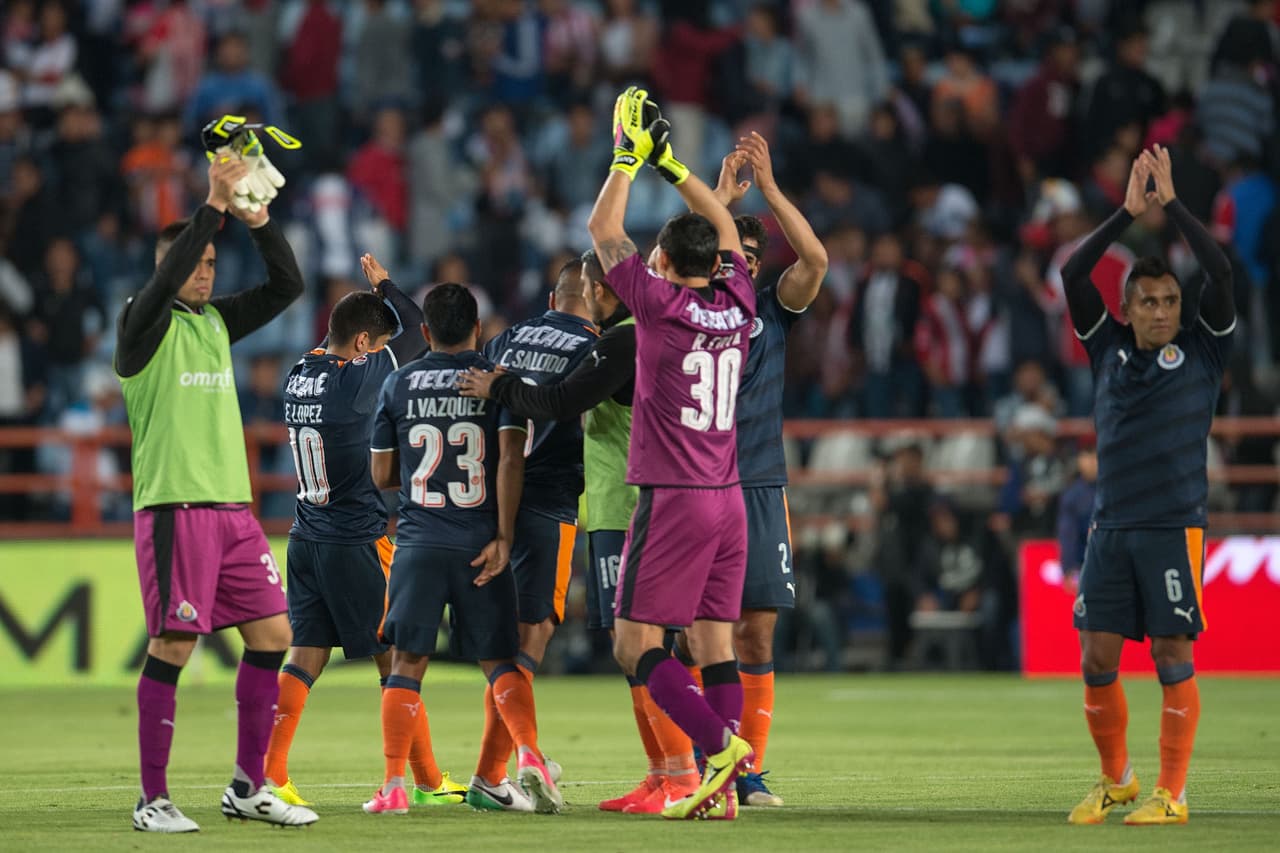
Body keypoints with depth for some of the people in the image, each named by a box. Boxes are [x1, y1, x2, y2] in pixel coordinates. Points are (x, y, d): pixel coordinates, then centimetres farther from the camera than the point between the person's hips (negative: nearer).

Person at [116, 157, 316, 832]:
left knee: (272, 634, 4)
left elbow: (288, 285, 9)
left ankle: (247, 787, 13)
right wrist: (214, 205, -24)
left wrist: (257, 219, -4)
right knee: (172, 647, -7)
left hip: (233, 506, 7)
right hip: (173, 508, -7)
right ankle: (152, 799, -1)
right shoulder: (143, 325, -3)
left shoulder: (217, 321, 16)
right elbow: (166, 277, -22)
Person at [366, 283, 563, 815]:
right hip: (480, 542, 0)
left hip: (418, 544, 0)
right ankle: (530, 757, -13)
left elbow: (381, 474, 9)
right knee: (498, 660, 7)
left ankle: (393, 786, -2)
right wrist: (503, 537, -8)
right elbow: (511, 459, -10)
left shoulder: (398, 385, 6)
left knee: (407, 662, 4)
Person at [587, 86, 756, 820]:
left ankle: (721, 743, -18)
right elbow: (727, 231, 23)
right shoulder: (736, 306, 4)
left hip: (674, 499, -6)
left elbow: (604, 228, 1)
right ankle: (722, 788, 2)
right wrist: (670, 163, 27)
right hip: (729, 499, 6)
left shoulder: (662, 304, -10)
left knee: (637, 646, -2)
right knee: (716, 644, 6)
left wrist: (630, 157, 10)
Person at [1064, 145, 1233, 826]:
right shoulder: (1109, 350, 10)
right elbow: (1072, 275, 3)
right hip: (1110, 528, 3)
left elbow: (1220, 273, -9)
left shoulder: (1201, 351, 3)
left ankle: (1171, 793, 4)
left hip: (1174, 528, -3)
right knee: (1096, 659, 2)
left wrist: (1172, 204, -7)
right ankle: (1115, 780, 19)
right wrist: (1126, 213, -2)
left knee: (1173, 657, -2)